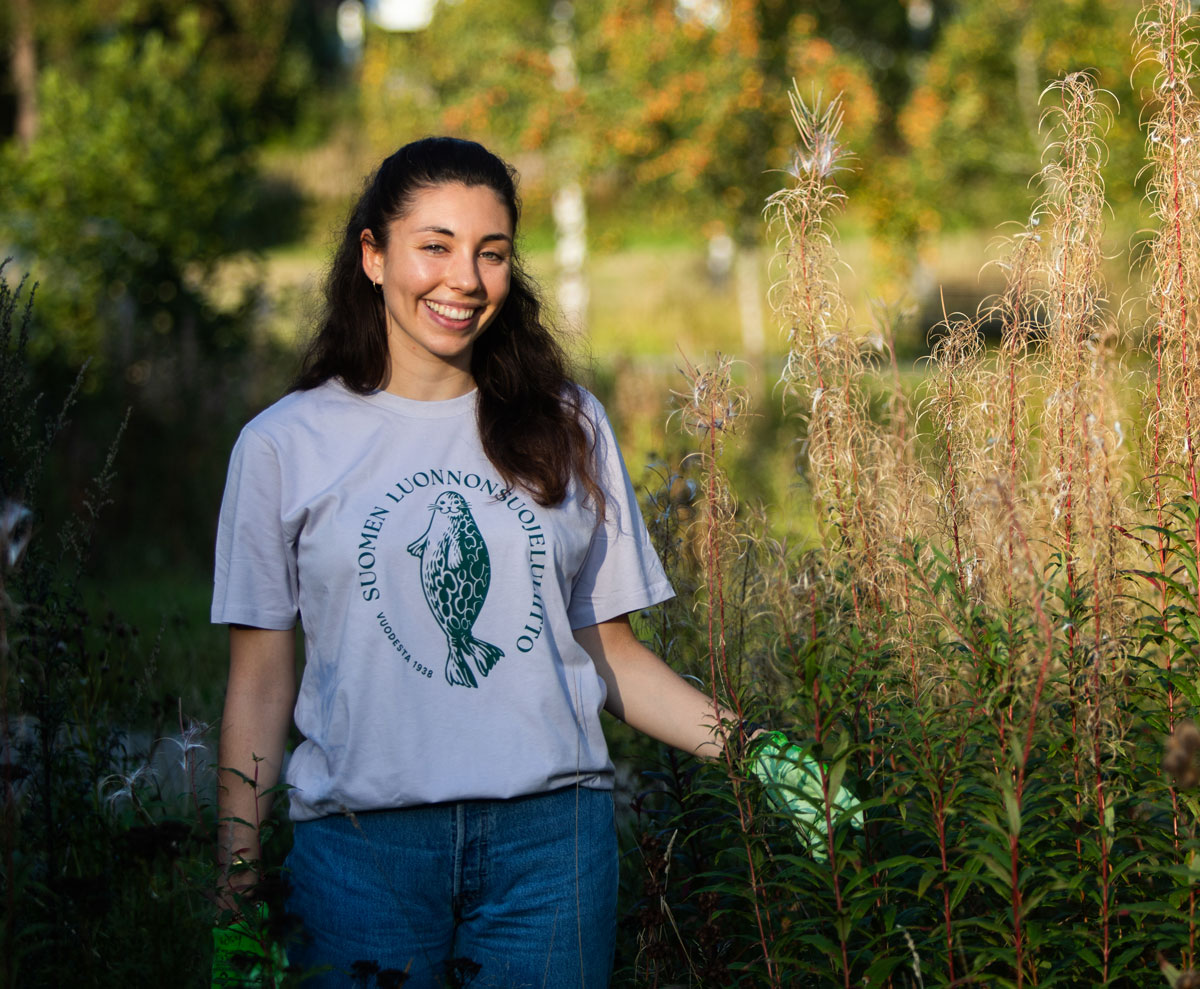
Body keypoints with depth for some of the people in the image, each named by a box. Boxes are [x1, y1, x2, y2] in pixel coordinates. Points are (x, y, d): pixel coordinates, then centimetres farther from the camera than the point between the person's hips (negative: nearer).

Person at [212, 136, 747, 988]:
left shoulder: (567, 429, 10)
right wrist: (236, 871, -2)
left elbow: (609, 650, 11)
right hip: (362, 843, -1)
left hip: (550, 833, 2)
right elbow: (261, 681, 5)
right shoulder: (285, 445, 4)